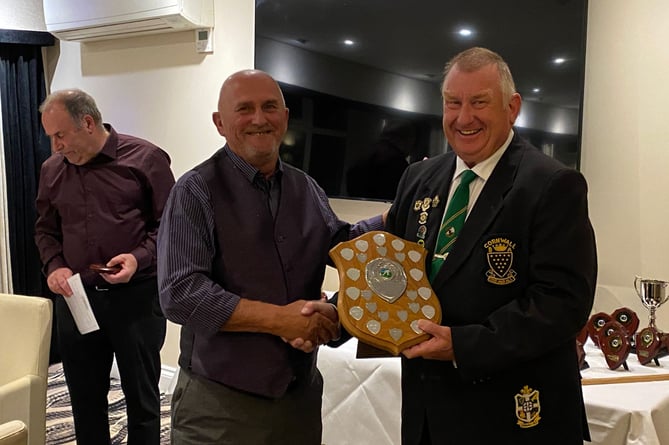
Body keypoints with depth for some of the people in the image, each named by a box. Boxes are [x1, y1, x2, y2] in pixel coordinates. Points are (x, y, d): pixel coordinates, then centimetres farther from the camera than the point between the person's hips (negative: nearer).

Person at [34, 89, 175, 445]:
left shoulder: (146, 158, -7)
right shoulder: (52, 169, 7)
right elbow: (45, 229, 18)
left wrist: (140, 257, -18)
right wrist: (54, 266, 0)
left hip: (136, 295, -4)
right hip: (75, 296, 4)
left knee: (142, 398, 9)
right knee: (84, 398, 16)